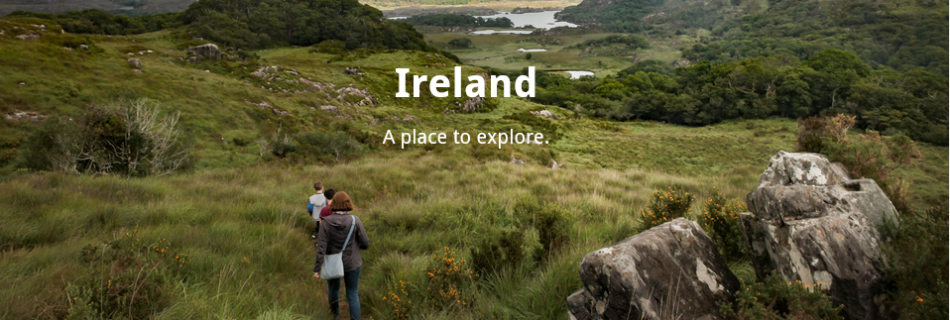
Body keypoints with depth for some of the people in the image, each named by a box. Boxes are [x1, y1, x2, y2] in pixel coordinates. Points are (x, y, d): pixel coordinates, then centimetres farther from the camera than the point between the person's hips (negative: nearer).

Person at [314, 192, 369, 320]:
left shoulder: (326, 222, -17)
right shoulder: (355, 220, -18)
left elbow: (321, 248, -18)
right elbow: (365, 244, -13)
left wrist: (316, 269, -12)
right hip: (351, 264, -2)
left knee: (333, 287, 29)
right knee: (353, 296, 10)